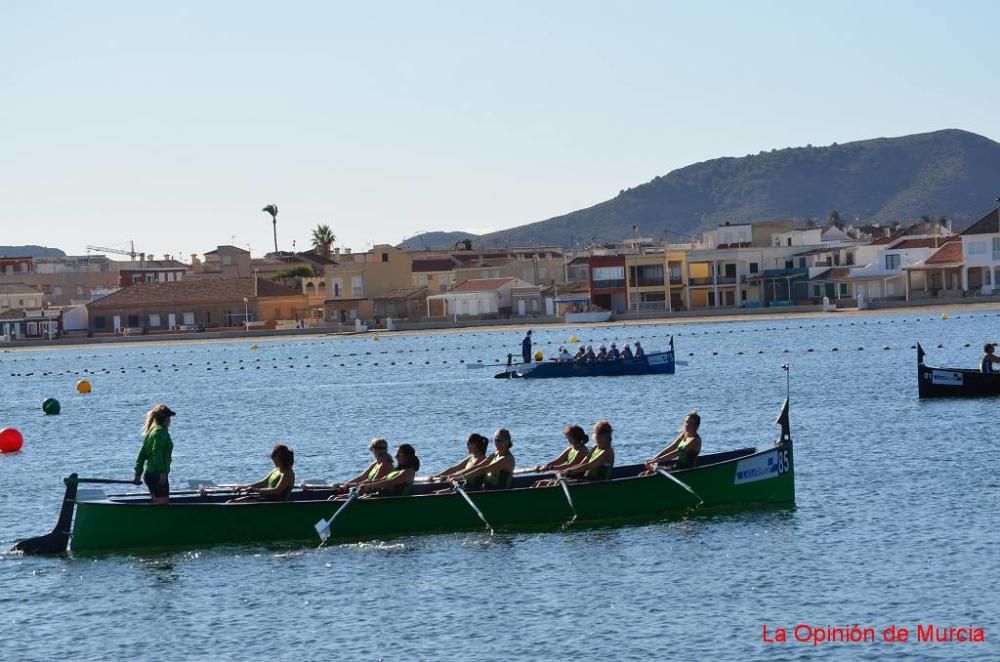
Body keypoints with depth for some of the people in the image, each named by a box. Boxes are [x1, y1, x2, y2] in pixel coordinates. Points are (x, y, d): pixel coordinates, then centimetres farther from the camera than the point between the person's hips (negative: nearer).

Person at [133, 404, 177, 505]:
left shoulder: (150, 431, 15)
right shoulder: (161, 431, -12)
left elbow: (142, 454, 16)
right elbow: (157, 452, -22)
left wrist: (138, 474, 18)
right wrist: (162, 472, -23)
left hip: (148, 474, 9)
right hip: (157, 474, -9)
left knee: (157, 504, 16)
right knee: (162, 504, -7)